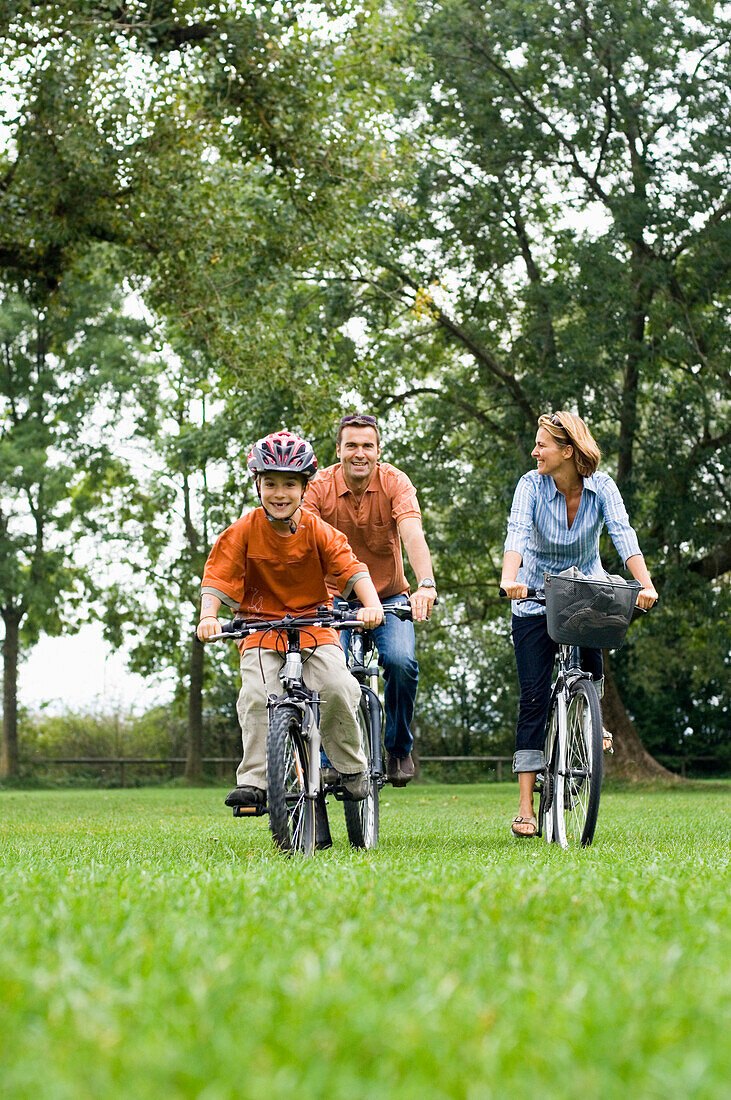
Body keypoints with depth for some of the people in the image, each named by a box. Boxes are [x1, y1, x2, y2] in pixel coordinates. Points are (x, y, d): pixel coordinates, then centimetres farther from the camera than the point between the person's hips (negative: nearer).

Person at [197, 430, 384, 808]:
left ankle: (352, 768, 1)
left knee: (337, 688, -21)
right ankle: (254, 780, -15)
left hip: (315, 624, 0)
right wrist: (208, 616, -29)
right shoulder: (243, 533, -7)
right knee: (257, 696, -24)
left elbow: (352, 568, -14)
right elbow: (216, 578, -10)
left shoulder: (318, 531, -5)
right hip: (261, 625, 0)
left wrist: (371, 604, -32)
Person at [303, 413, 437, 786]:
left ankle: (399, 749, -2)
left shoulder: (394, 482, -15)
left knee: (400, 661, -25)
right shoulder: (319, 487, -13)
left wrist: (426, 585, -47)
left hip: (389, 597, 0)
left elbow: (412, 535, -29)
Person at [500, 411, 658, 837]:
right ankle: (526, 806, -6)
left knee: (590, 662, -24)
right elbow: (517, 535, -29)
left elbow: (623, 534, -25)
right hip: (536, 598, -1)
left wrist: (645, 584, -41)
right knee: (534, 697, -7)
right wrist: (510, 578, -48)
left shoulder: (601, 487, -12)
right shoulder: (532, 485, -14)